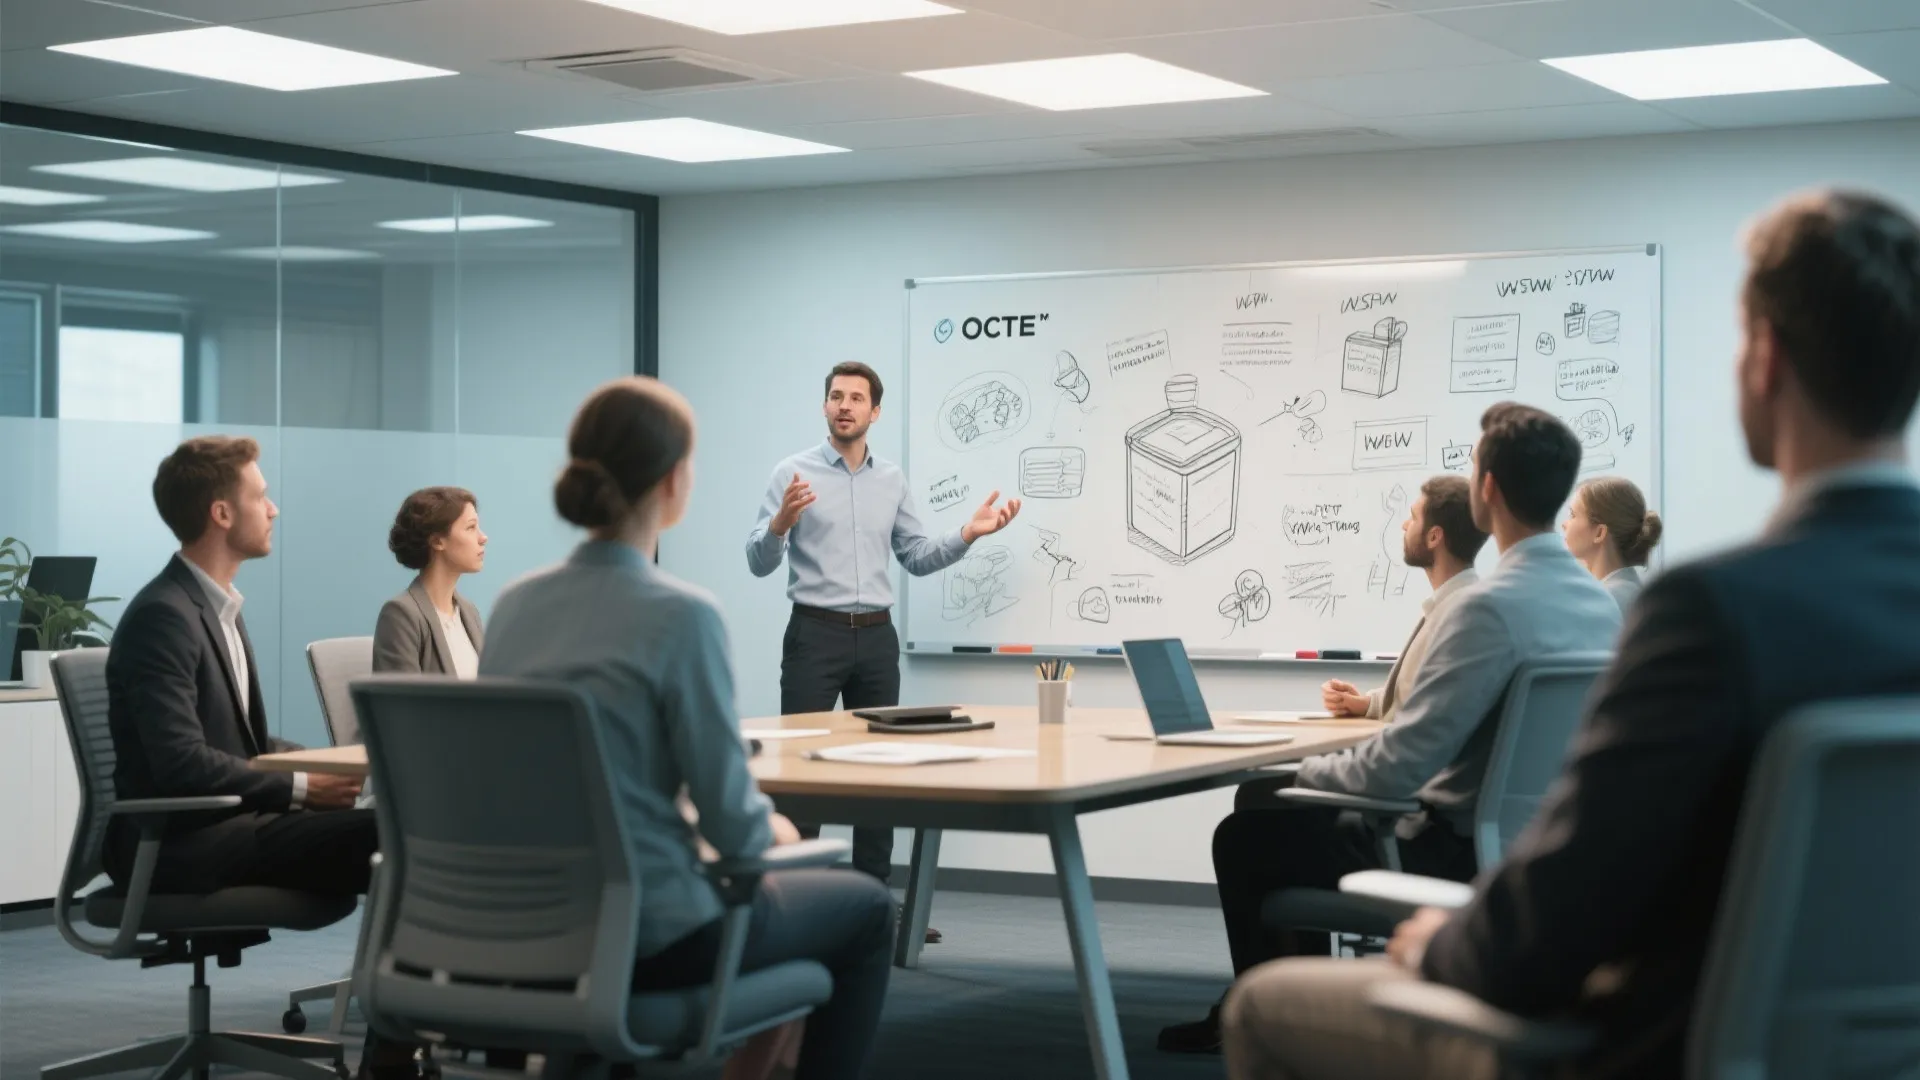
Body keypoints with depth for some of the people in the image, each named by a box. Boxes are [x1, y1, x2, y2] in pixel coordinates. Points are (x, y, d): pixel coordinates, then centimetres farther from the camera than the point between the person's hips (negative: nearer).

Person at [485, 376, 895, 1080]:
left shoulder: (514, 605, 2)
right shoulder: (680, 614, -19)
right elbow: (732, 822, -15)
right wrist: (771, 830, 6)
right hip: (648, 934, -7)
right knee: (867, 909, 19)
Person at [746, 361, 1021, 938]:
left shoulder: (893, 480, 10)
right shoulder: (794, 473, -4)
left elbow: (916, 558, 14)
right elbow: (759, 563, -8)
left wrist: (968, 533, -1)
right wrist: (780, 523, -28)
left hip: (876, 638, 5)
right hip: (815, 634, -5)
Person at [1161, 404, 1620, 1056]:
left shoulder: (1491, 605, -25)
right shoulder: (1600, 603, 1)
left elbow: (1396, 768, -25)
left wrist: (1311, 769, -5)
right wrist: (1380, 709, 18)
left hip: (1460, 856, -8)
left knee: (1246, 837, 9)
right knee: (1306, 822, 27)